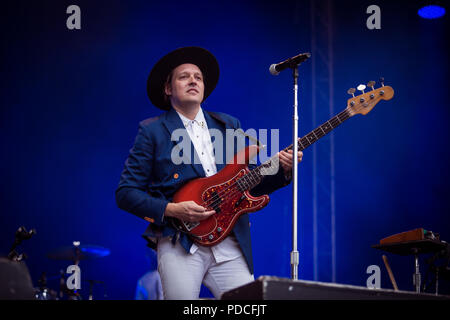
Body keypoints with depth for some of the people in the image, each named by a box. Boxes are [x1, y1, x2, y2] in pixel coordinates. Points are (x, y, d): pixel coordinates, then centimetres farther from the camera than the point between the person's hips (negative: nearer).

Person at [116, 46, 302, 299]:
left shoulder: (229, 126, 17)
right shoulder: (152, 131, 5)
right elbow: (125, 193, 1)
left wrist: (282, 170, -3)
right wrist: (171, 210, -13)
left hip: (230, 245, 3)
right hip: (180, 244, -3)